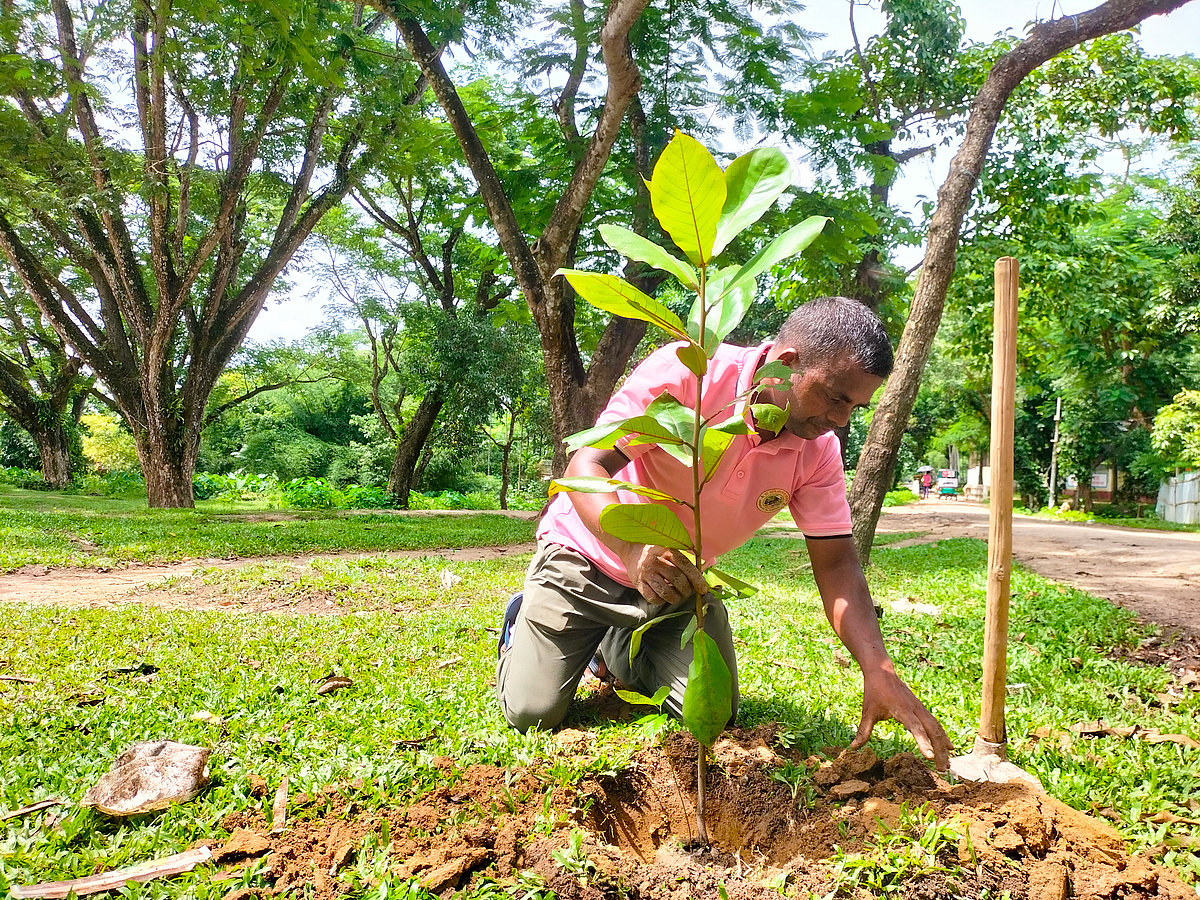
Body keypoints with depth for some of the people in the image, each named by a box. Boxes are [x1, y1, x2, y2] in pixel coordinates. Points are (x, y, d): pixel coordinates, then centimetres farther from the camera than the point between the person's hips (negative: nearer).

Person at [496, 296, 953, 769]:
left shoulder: (818, 451, -12)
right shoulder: (684, 374, -28)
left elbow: (837, 564, -12)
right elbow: (586, 466, -32)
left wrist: (880, 672, -26)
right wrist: (635, 550, -51)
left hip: (681, 581, 5)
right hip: (589, 550, -4)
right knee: (532, 713, -10)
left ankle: (614, 647, 21)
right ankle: (522, 622, 24)